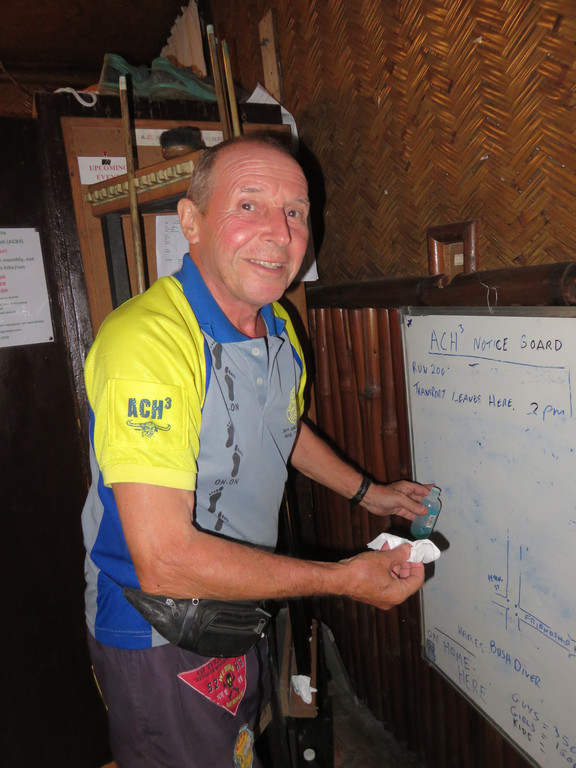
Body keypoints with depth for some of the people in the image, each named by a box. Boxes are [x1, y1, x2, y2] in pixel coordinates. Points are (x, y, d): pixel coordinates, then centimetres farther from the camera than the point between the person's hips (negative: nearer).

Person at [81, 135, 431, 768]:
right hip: (158, 643, -7)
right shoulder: (146, 341, -32)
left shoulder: (277, 328, -2)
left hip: (245, 608, 8)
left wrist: (365, 492, 19)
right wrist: (343, 578, -27)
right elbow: (164, 561, -34)